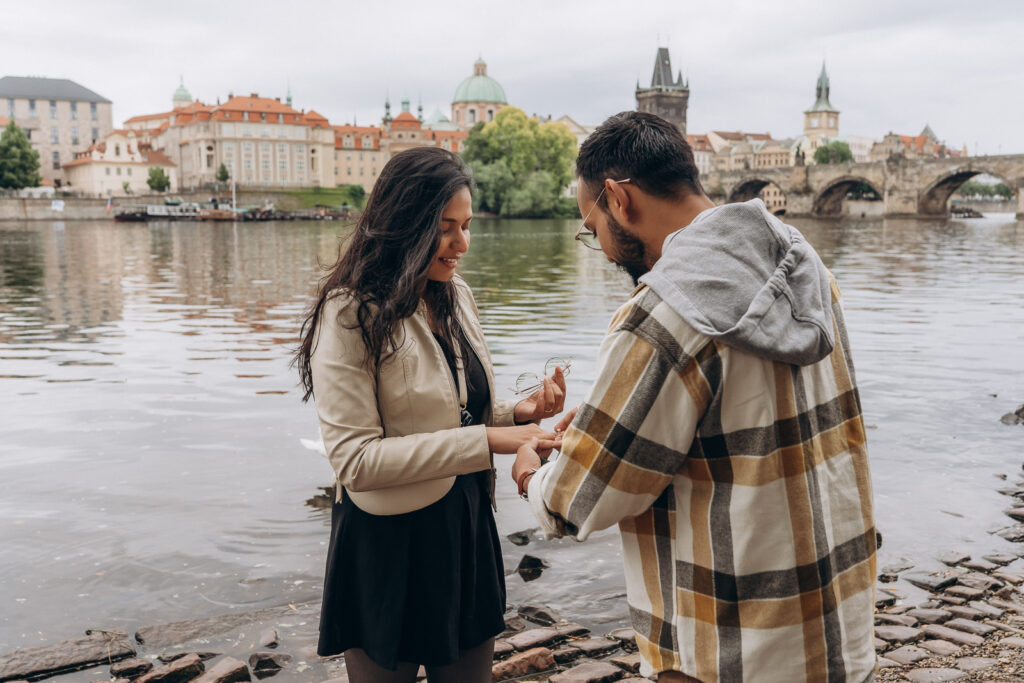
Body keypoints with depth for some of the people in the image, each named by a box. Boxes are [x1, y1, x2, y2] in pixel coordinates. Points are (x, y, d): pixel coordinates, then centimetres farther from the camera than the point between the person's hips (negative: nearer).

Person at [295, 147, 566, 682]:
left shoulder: (455, 298, 7)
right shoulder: (350, 315, -15)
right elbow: (354, 460, -21)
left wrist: (517, 413, -5)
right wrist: (485, 440, -24)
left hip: (468, 532, 7)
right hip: (389, 547, -6)